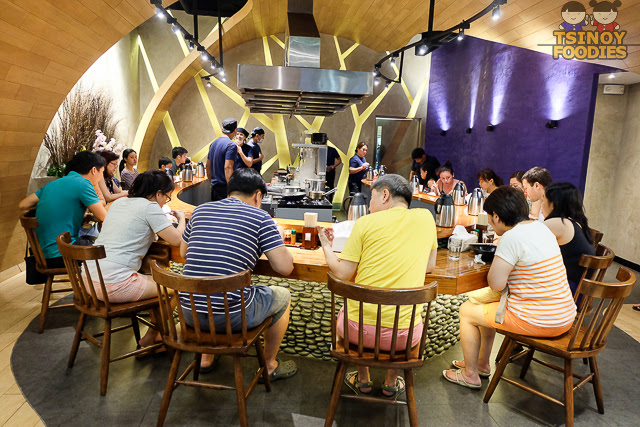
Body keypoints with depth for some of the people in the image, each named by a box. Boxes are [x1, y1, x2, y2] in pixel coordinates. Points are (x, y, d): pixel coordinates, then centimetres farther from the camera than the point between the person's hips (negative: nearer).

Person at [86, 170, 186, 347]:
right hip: (115, 285, -9)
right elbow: (176, 240, -12)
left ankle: (155, 334, 31)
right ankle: (153, 336, 22)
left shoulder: (119, 202, 15)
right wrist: (181, 218, 7)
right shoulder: (150, 207, -9)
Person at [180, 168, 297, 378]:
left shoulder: (200, 210, 9)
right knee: (283, 296, 22)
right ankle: (270, 366, 36)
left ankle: (206, 358, 45)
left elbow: (183, 252, 24)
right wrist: (277, 240, 11)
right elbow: (285, 267, -8)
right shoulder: (260, 217, -5)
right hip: (231, 316, -5)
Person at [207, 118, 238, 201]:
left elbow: (208, 165, 19)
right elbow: (228, 168, -23)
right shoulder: (231, 145, -14)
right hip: (224, 188, -8)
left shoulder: (213, 143, 13)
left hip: (214, 186, 9)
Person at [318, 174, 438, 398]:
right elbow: (429, 266, 13)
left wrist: (326, 245, 11)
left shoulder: (366, 222, -6)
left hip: (359, 329, -1)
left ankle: (363, 380, 42)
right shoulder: (425, 217, 2)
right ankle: (391, 382, 40)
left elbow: (342, 273, -6)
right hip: (403, 336, 2)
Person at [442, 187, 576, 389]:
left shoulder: (511, 237, -22)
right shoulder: (540, 227, 7)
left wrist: (495, 266, -2)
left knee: (466, 310, 8)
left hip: (540, 322, -9)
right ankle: (482, 364, 41)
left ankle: (470, 375, 23)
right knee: (485, 305, 26)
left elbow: (496, 284, -20)